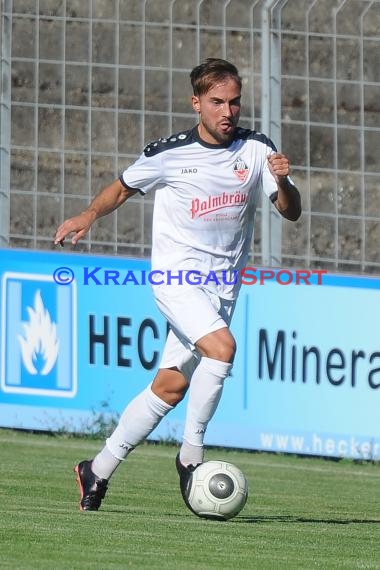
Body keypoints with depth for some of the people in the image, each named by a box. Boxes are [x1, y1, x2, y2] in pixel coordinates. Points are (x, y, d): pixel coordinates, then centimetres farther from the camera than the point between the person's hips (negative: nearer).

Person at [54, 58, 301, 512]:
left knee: (170, 388, 4)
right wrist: (90, 215, -10)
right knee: (221, 346, -28)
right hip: (176, 273, -4)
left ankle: (98, 471, 17)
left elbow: (291, 212, 0)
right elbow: (123, 187, 9)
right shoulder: (169, 154, -7)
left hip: (221, 285, 4)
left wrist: (281, 182, -21)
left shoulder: (256, 150, -1)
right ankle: (191, 454, -14)